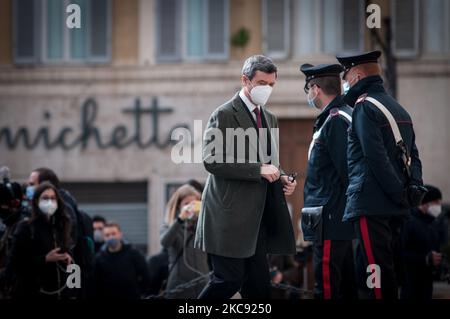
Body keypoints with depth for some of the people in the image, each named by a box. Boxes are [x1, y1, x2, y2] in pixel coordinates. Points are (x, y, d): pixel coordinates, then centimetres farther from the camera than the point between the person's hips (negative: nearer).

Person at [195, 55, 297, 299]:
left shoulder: (270, 119, 18)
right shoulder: (224, 115, -7)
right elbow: (211, 161, -17)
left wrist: (280, 178, 5)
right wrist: (258, 169, -20)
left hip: (257, 218, 7)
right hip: (229, 216, -7)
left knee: (258, 284, 4)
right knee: (229, 279, -9)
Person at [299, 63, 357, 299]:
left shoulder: (335, 121, -15)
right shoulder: (342, 116, 16)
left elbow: (347, 172, -20)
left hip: (331, 222, -11)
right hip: (342, 221, 11)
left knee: (327, 288, -9)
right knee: (347, 287, 13)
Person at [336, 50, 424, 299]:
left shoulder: (364, 107, -8)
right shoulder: (397, 108, 19)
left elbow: (376, 158, -17)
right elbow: (412, 155, 18)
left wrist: (398, 194, -14)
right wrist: (414, 188, 9)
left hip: (370, 203, -9)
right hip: (394, 207, 9)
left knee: (376, 272, -9)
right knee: (386, 271, 11)